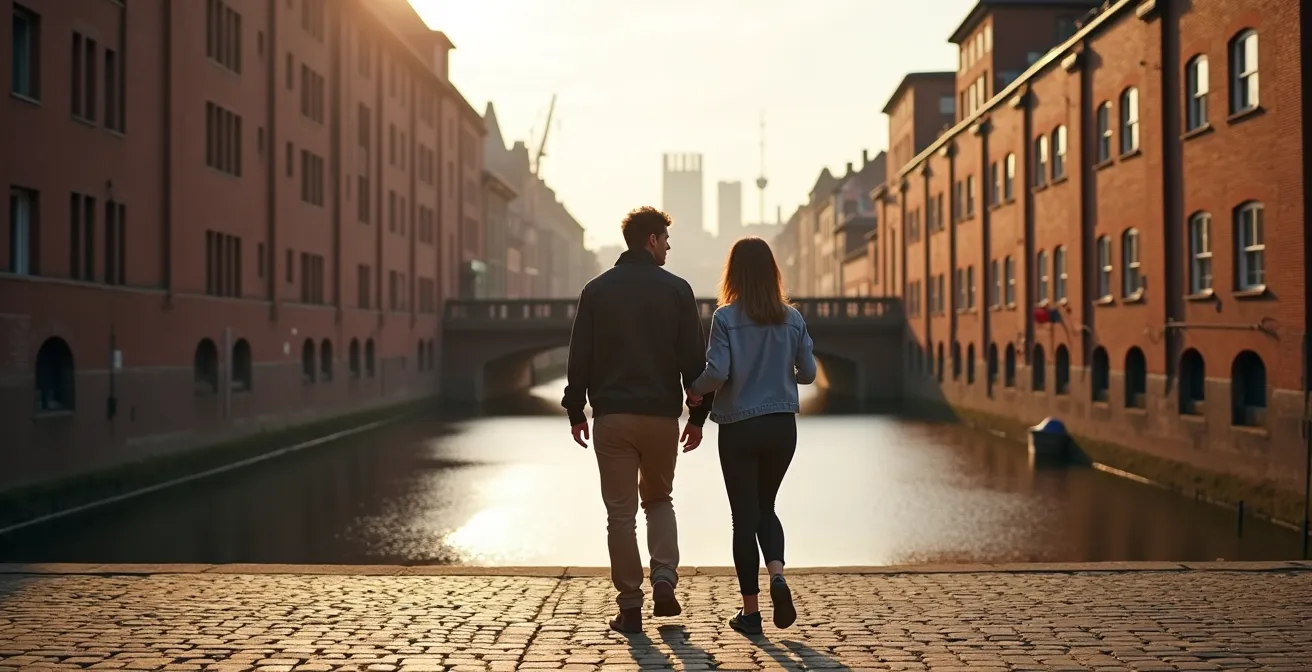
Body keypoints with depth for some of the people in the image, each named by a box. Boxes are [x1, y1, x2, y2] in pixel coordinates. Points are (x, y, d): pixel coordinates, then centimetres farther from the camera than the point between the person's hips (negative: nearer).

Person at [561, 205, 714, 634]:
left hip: (611, 417, 0)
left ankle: (630, 607, 7)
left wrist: (575, 411, 9)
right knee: (659, 498, 20)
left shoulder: (596, 290, 3)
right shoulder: (676, 290, -1)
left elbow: (579, 357, 2)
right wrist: (697, 414, 5)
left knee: (621, 513, 5)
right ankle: (664, 578, 2)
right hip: (662, 415, 0)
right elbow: (693, 358, -1)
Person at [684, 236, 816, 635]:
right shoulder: (792, 318, 0)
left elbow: (717, 371, -18)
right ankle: (777, 573, -7)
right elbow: (808, 373, 3)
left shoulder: (726, 317, -11)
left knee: (745, 514, 6)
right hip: (782, 425, 3)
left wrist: (696, 392, 2)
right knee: (766, 506, 20)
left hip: (738, 427, -3)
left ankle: (750, 611, 10)